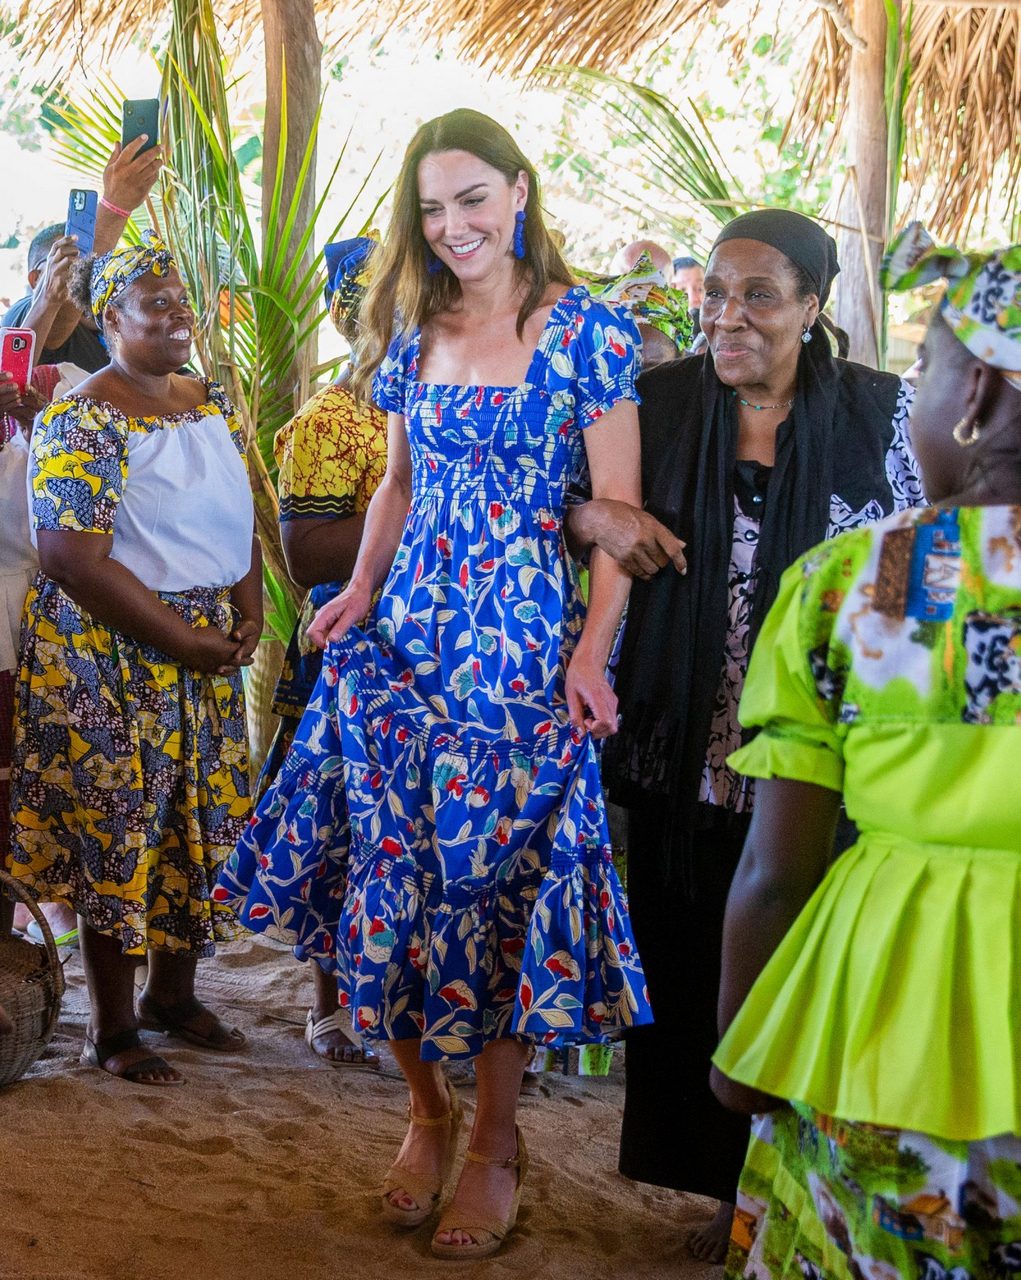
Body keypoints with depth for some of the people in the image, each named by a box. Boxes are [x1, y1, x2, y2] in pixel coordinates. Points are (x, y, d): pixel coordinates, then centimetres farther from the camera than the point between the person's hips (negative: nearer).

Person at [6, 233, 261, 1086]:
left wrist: (250, 611, -2)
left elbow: (241, 516, 16)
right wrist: (184, 640, -18)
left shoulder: (215, 406, 10)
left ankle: (174, 995, 30)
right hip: (113, 657, -7)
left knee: (202, 824, 12)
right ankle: (113, 1030, 15)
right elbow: (75, 558, -20)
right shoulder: (81, 423, -13)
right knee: (118, 834, 0)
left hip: (211, 655, 7)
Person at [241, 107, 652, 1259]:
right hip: (410, 632, 5)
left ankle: (495, 1137, 14)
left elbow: (617, 506, -7)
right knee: (396, 871, 1)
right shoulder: (411, 334, 13)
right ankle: (426, 1109, 20)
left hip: (526, 642, -5)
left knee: (501, 870, -2)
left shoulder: (584, 330, -4)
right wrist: (360, 590, 5)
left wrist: (593, 648, -16)